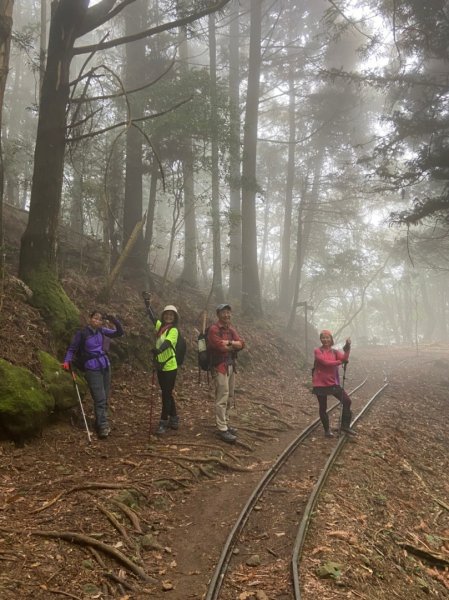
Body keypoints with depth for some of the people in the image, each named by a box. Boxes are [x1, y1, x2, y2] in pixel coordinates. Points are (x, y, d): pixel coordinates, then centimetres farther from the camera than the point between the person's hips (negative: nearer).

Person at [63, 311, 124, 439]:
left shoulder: (102, 331, 7)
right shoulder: (82, 334, -5)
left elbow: (119, 333, 7)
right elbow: (72, 349, -2)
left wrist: (115, 322, -10)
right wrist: (67, 361, -18)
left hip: (105, 367, 6)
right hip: (92, 369, -5)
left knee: (105, 398, 10)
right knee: (99, 399, -11)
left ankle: (100, 423, 22)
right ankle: (103, 426, -8)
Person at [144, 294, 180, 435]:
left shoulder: (173, 330, -13)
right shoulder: (160, 326, 8)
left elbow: (167, 343, -30)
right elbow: (152, 315, 14)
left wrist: (158, 350, -47)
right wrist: (147, 303, 3)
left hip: (170, 367, -7)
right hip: (160, 366, 7)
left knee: (166, 395, -2)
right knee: (167, 394, 15)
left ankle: (164, 423, 6)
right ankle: (174, 419, 27)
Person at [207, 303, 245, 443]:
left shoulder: (232, 329, 14)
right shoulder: (214, 329, -10)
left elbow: (241, 344, 1)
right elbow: (221, 346, -21)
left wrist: (228, 342, -15)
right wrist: (234, 346, -4)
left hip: (231, 366, 8)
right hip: (220, 366, -8)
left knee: (229, 397, 13)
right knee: (222, 398, -8)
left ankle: (225, 423, 24)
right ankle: (222, 429, -6)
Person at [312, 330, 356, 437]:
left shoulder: (335, 352, 6)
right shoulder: (318, 351, -7)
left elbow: (345, 358, -13)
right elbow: (325, 362, -20)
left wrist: (347, 348, -26)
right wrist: (340, 362, -14)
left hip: (333, 383, 4)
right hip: (320, 384, -4)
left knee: (347, 401, -1)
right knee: (323, 408, 6)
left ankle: (345, 425, 13)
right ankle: (327, 430, 23)